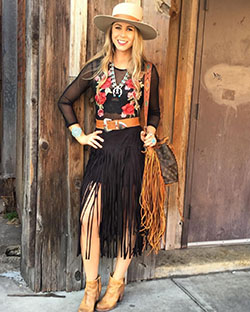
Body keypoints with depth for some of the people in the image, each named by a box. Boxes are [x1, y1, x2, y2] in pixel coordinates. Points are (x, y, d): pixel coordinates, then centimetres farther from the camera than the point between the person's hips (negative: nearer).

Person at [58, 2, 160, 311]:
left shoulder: (147, 71, 6)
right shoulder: (96, 67, 6)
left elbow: (154, 111, 18)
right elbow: (65, 101, 13)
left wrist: (150, 131, -1)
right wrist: (79, 135, 5)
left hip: (132, 147, 0)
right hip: (102, 147, 1)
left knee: (128, 215, 6)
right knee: (90, 217, -8)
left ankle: (117, 282, 24)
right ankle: (91, 286, 11)